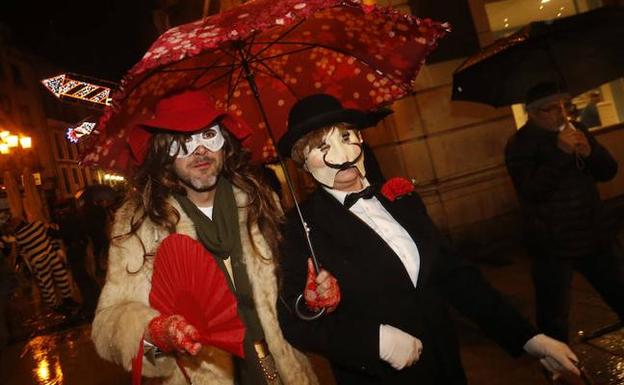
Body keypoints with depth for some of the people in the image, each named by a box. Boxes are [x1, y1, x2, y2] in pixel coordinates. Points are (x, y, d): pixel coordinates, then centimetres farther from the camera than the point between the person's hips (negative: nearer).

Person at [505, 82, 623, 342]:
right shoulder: (519, 145, -10)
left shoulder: (575, 130, 9)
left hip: (594, 236, 6)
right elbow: (533, 191, -23)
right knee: (554, 318, 1)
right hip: (552, 246, -6)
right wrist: (561, 153, -29)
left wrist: (589, 152, -13)